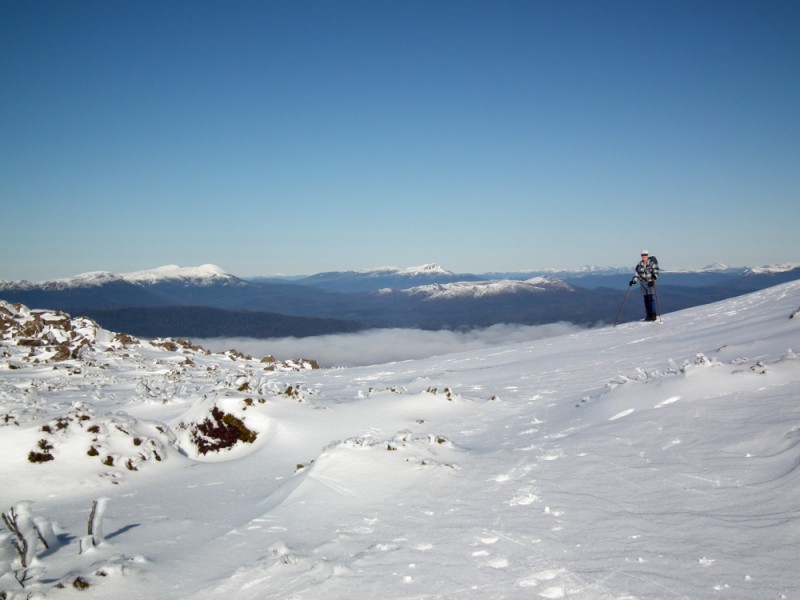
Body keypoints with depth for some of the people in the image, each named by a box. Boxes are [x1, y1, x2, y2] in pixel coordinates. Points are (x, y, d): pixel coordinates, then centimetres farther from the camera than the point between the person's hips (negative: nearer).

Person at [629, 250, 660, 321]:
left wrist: (654, 276, -32)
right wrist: (634, 280, 6)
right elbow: (637, 273, 15)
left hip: (650, 282, -5)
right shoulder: (639, 264, 9)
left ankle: (654, 315, -3)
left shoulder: (652, 263, -6)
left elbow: (655, 271, -11)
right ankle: (649, 316, 7)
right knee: (646, 299, 4)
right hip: (643, 283, 5)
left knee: (651, 298, -10)